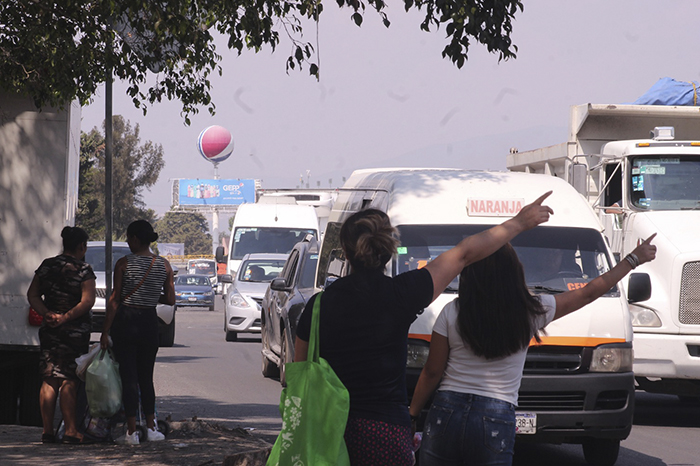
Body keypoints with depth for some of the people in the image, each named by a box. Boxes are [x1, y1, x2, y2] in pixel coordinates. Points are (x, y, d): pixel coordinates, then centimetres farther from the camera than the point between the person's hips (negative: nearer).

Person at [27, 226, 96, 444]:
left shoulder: (47, 266, 7)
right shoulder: (83, 269, -9)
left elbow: (32, 294, 5)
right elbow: (88, 301, -19)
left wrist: (47, 314, -6)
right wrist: (66, 317, -17)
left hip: (49, 329, 5)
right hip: (75, 331, -5)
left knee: (49, 381, 8)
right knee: (69, 381, -2)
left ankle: (47, 430, 7)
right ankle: (70, 430, -3)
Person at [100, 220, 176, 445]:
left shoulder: (123, 264, -7)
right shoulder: (164, 265, 2)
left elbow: (114, 300, -7)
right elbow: (170, 299, 5)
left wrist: (105, 331, -4)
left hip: (125, 322, -3)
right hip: (150, 323, 3)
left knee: (129, 378, 0)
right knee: (146, 378, 15)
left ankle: (131, 432, -1)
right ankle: (151, 428, 12)